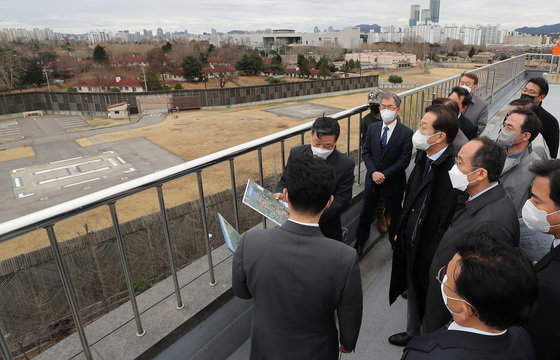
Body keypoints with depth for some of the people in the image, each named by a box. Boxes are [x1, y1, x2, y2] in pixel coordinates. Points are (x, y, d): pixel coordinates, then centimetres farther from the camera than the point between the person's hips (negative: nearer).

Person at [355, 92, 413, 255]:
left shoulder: (406, 133, -13)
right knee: (366, 212, 16)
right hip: (372, 179, 4)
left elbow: (404, 160, -15)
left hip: (393, 182, -3)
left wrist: (384, 175, -20)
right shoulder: (373, 128, 0)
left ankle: (394, 242, 38)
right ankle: (360, 242, 35)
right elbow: (366, 152, 1)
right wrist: (373, 172, -14)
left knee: (395, 215, 15)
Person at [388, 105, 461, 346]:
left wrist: (431, 259, -18)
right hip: (410, 244, 7)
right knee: (414, 292, 26)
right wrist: (401, 230, 13)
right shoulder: (423, 157, -1)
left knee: (428, 298, 17)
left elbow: (446, 222, -24)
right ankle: (413, 333, 51)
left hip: (430, 253, -7)